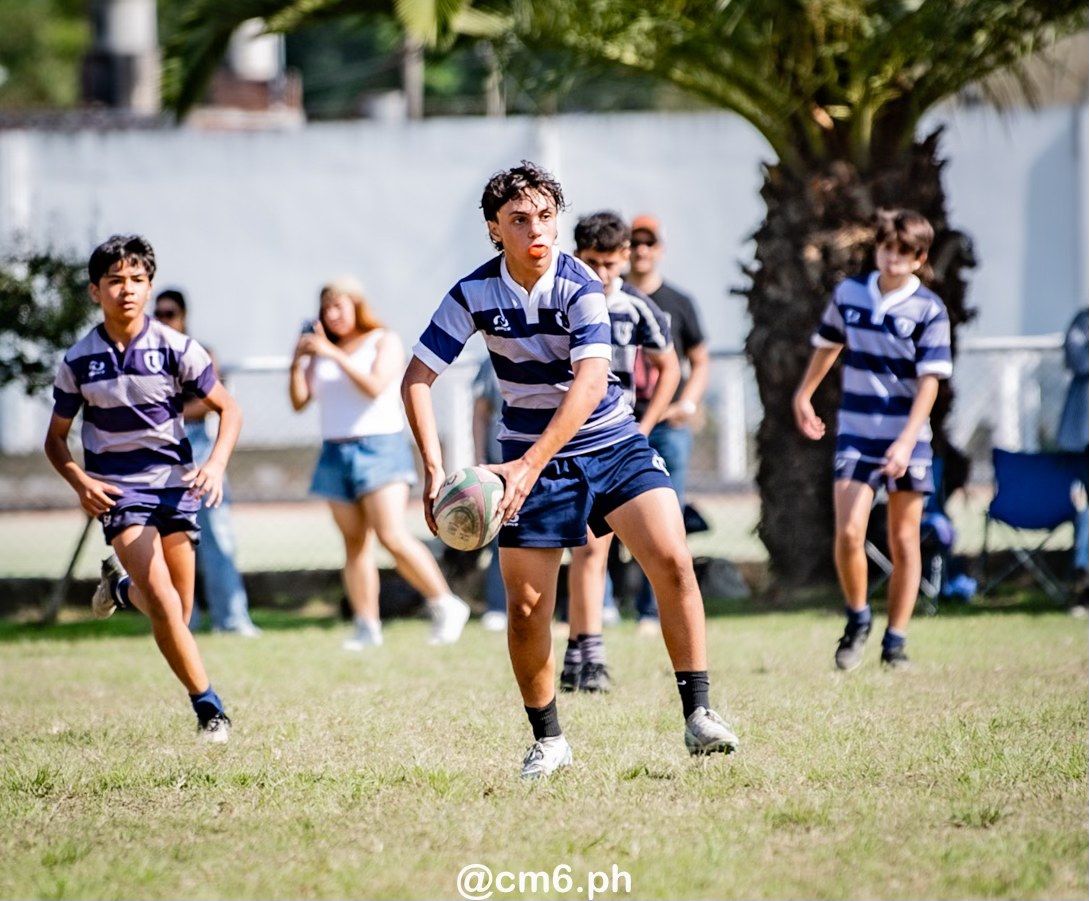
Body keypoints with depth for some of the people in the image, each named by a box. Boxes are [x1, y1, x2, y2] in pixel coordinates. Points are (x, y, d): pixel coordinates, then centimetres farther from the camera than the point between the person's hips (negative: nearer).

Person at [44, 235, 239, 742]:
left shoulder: (174, 349, -5)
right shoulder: (79, 362, -3)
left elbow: (228, 409, 3)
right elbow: (56, 439, 8)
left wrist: (217, 463, -15)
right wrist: (80, 482, -11)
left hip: (174, 482, 2)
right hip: (118, 489, -2)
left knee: (177, 616, 6)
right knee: (164, 603, -19)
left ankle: (120, 587, 40)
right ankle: (208, 708, -10)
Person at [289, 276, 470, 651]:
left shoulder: (384, 342, 1)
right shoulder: (321, 350, 15)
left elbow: (375, 386, -15)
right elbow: (300, 401, 11)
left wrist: (334, 354, -20)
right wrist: (297, 363, -5)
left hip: (379, 447, -5)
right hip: (336, 452, 5)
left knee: (393, 536, -17)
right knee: (355, 543, 2)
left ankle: (445, 605, -8)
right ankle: (367, 627, 4)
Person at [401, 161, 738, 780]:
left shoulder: (580, 288, -18)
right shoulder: (474, 294, -10)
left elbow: (589, 384, -29)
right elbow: (416, 379, -7)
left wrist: (530, 466, -39)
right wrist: (434, 468, -20)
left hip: (610, 443, -2)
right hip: (529, 456, 2)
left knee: (673, 561, -19)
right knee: (526, 607, -3)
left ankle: (699, 716, -14)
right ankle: (549, 741, 16)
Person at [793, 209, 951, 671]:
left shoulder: (929, 310, -9)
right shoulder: (849, 294, 3)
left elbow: (929, 381, -13)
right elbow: (827, 344, 21)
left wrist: (906, 442, -22)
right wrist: (804, 395, 30)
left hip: (906, 437, -2)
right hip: (855, 432, 2)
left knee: (903, 542, 3)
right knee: (848, 533, -12)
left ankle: (895, 641, 13)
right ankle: (857, 620, 10)